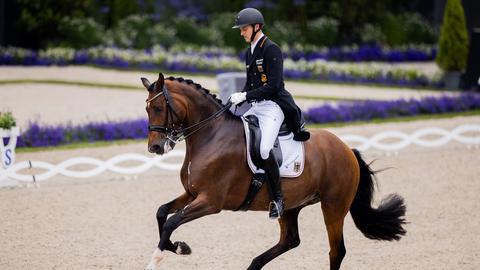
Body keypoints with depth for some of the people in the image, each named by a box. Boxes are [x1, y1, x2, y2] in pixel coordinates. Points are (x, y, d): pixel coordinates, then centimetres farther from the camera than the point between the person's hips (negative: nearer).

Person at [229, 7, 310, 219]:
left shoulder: (271, 50, -11)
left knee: (264, 148, -26)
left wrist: (246, 96, -20)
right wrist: (240, 98, 4)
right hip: (255, 107, 10)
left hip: (273, 106, -10)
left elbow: (272, 86, -17)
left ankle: (277, 198, -18)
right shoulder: (250, 52, 17)